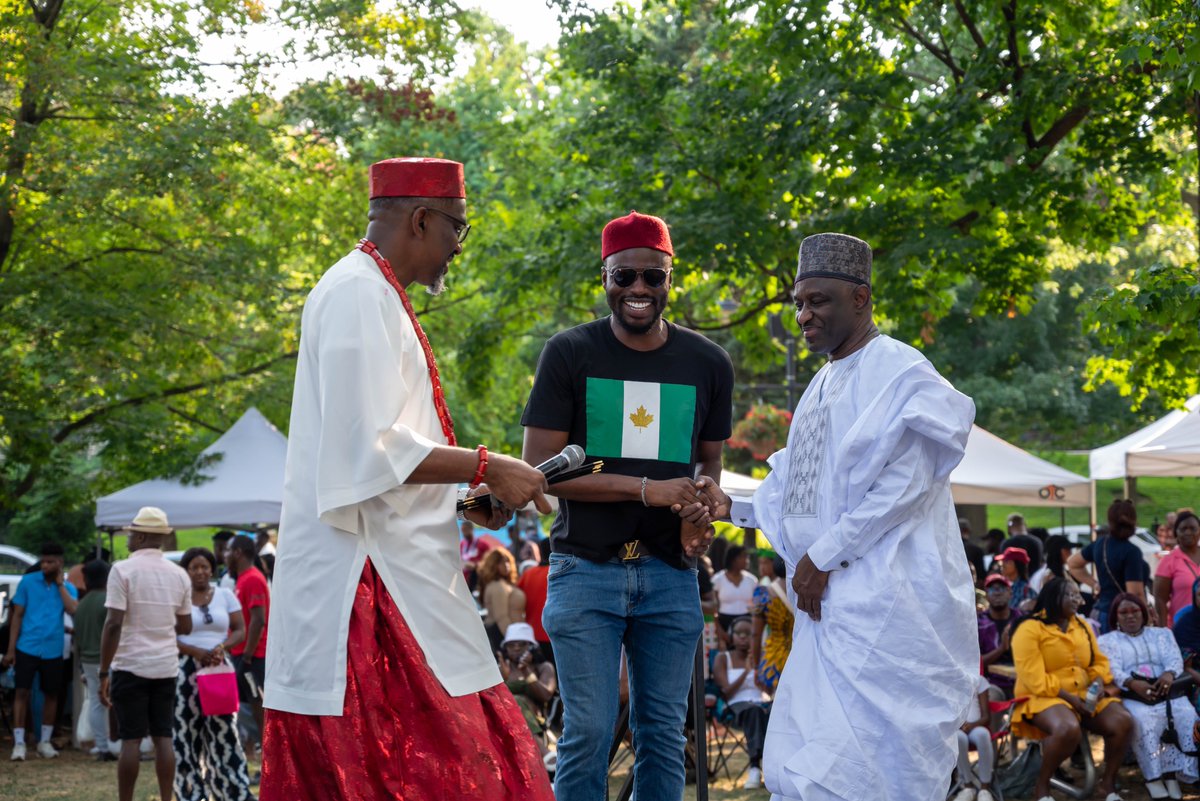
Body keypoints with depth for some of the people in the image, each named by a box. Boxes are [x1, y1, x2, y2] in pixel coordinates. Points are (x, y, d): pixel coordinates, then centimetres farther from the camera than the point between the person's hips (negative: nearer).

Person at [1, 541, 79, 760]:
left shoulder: (68, 587, 3)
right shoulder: (27, 582, -1)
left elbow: (73, 610, -16)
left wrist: (60, 584, -11)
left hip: (53, 650, 2)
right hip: (27, 647, -2)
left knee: (51, 694, 9)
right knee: (22, 692, -6)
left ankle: (45, 742, 21)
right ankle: (18, 743, -2)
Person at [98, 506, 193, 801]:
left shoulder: (124, 570, -9)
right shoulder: (179, 575, 7)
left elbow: (113, 624, -14)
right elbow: (185, 626, 13)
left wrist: (103, 672, -11)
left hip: (131, 666, -4)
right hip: (166, 666, 4)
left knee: (131, 739, -1)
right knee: (163, 738, 7)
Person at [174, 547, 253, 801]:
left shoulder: (225, 596, 9)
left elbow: (240, 630, 7)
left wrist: (222, 647, -13)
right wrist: (196, 652, -17)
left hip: (219, 670, 1)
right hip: (186, 671, -1)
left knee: (223, 731, -3)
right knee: (188, 732, -2)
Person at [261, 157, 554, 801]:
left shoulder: (370, 293, 20)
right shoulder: (359, 294, -12)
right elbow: (369, 450, -20)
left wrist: (465, 498, 14)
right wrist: (484, 468, -13)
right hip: (367, 581, -11)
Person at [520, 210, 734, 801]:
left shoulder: (708, 364, 7)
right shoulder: (569, 354, -3)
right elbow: (538, 468, -7)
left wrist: (701, 511, -4)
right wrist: (648, 490, -16)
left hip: (669, 573, 3)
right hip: (587, 569, -3)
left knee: (662, 732, 8)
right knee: (588, 731, -3)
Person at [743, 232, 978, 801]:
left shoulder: (896, 371, -8)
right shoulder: (822, 384, 19)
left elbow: (904, 485, -16)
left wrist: (823, 557, -13)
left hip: (883, 602, -9)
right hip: (831, 602, 9)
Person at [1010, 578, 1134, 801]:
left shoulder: (1082, 625, 14)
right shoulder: (1029, 629, -10)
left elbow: (1099, 661, 18)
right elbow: (1035, 680, -17)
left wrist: (1099, 684, -5)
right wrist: (1069, 698, -21)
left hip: (1084, 696, 7)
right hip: (1044, 698, -7)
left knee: (1123, 721, -17)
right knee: (1068, 728, -39)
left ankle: (1108, 782, 1)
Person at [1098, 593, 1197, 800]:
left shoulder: (1162, 634, 26)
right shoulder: (1107, 641, 17)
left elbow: (1174, 659, 9)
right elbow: (1112, 670, 0)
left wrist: (1169, 674, -16)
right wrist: (1133, 683, -21)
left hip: (1165, 691, 3)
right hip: (1131, 696, -2)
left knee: (1186, 715, -29)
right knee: (1143, 719, -36)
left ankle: (1172, 774, -28)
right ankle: (1153, 777, -32)